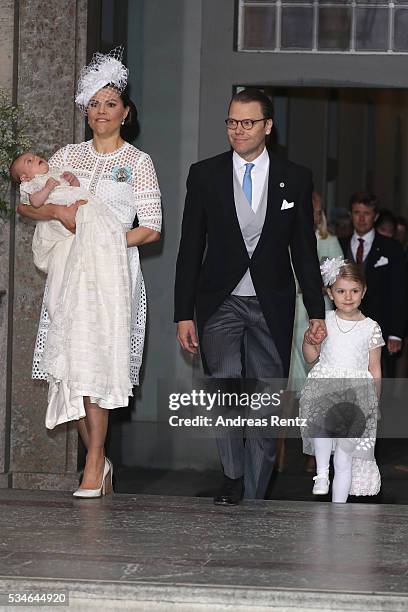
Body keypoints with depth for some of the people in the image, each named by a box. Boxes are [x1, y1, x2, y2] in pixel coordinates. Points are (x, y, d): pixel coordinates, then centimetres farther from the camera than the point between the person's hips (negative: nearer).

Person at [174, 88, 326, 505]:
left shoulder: (295, 179, 5)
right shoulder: (204, 175, 4)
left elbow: (305, 251, 9)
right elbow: (190, 249, 4)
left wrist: (316, 313, 5)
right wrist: (184, 314, 0)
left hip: (271, 307, 1)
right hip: (220, 302, -1)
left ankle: (252, 498, 12)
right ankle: (233, 477, -3)